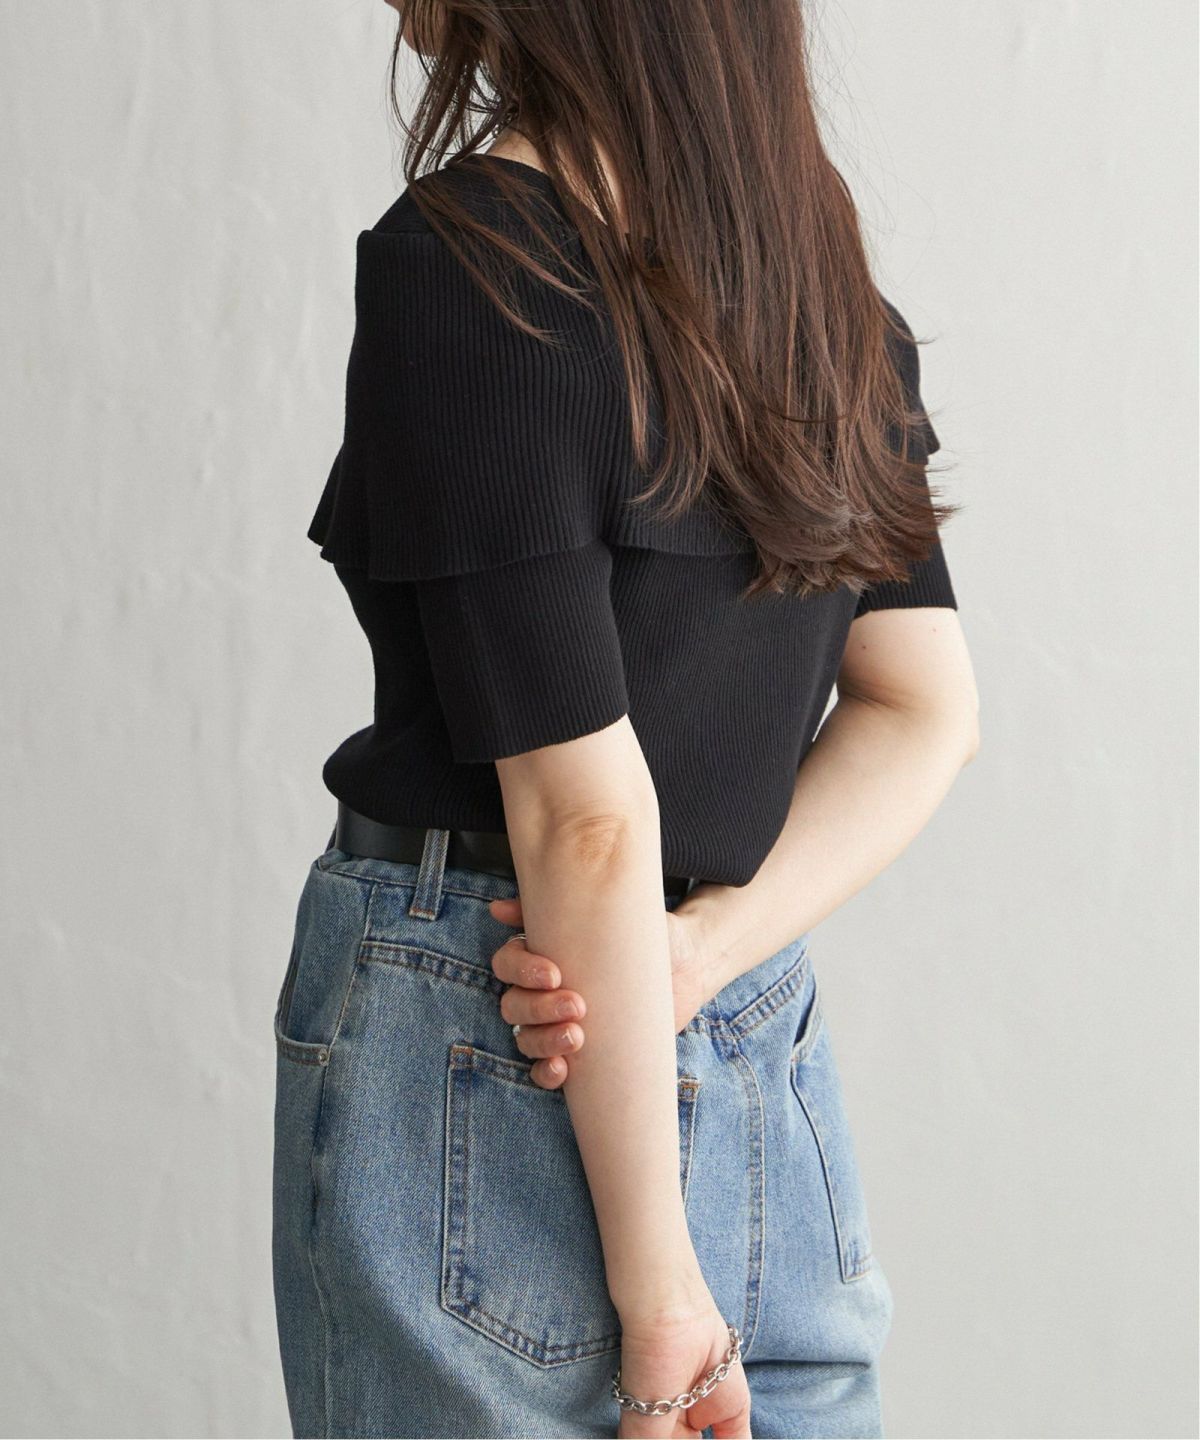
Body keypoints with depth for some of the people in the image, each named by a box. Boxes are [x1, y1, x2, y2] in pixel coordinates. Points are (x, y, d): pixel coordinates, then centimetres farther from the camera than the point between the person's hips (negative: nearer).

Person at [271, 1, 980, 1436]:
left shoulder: (455, 256, -16)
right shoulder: (815, 257, 6)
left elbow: (588, 811, -18)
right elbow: (925, 709, 6)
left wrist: (653, 1279, -13)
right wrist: (697, 951, -6)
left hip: (472, 1047, -6)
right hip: (772, 1040, 6)